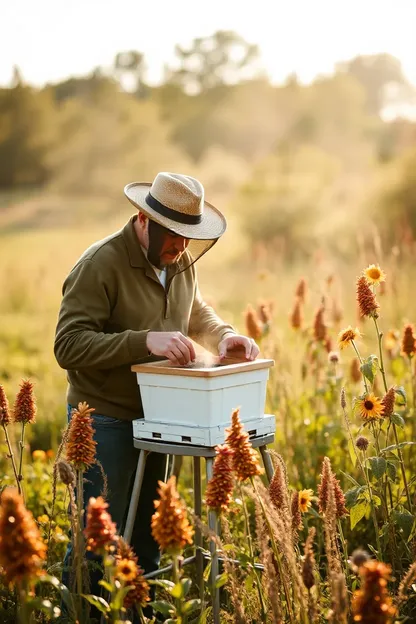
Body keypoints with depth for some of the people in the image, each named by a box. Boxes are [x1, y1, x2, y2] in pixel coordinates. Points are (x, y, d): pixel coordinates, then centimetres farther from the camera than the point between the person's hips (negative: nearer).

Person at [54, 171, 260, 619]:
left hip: (155, 419, 7)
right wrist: (144, 342, -32)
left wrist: (223, 335, 2)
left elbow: (196, 315, 24)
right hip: (105, 420, -7)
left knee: (147, 534, 16)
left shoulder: (180, 261, 6)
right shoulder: (101, 264, -18)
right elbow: (69, 346, -23)